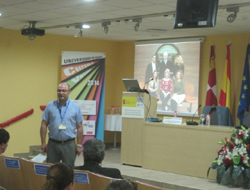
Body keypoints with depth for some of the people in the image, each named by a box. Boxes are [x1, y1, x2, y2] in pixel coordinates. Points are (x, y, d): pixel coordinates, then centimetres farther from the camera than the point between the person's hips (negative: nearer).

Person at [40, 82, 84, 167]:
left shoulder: (75, 107, 1)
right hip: (53, 144, 1)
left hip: (69, 144, -1)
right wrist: (43, 142, 0)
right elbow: (44, 124, 4)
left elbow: (79, 127, 3)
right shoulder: (50, 106, 3)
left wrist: (79, 145, 0)